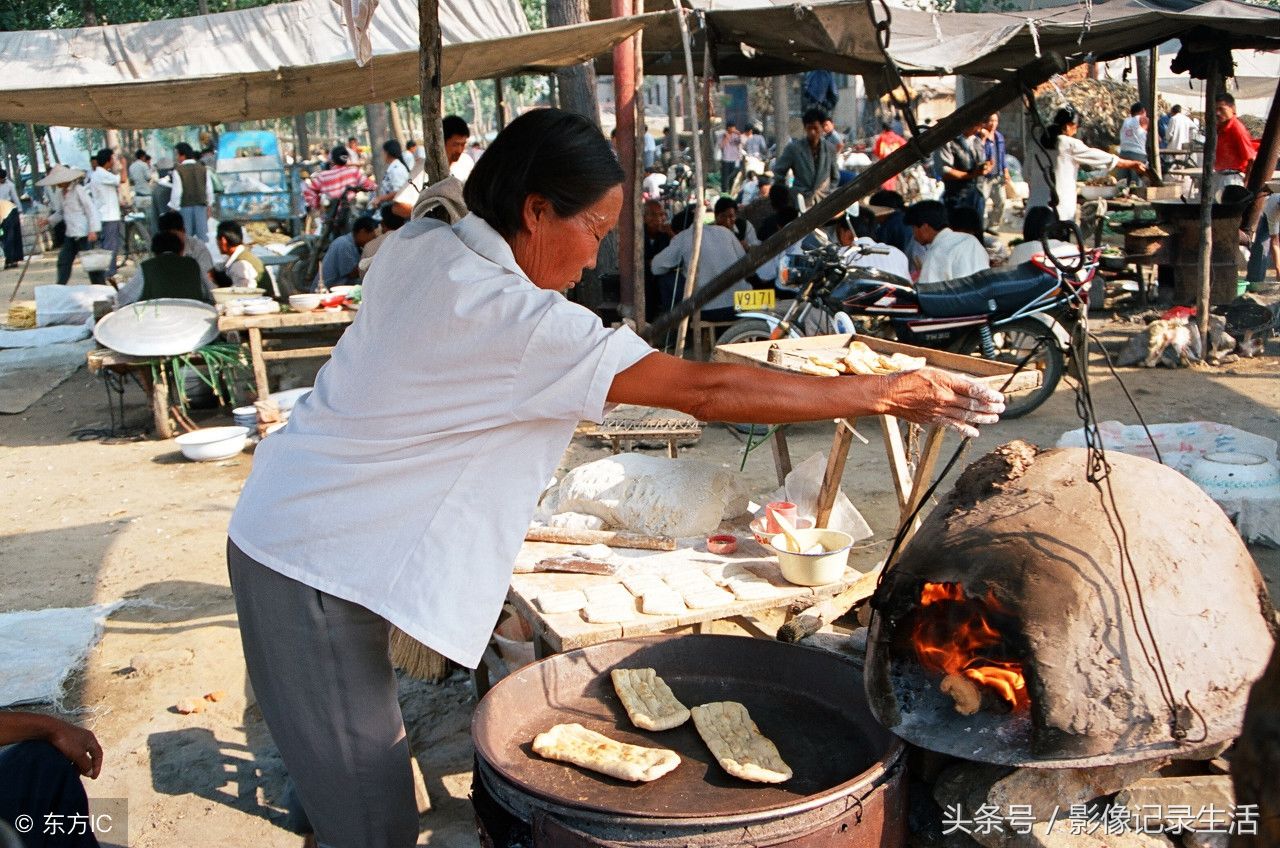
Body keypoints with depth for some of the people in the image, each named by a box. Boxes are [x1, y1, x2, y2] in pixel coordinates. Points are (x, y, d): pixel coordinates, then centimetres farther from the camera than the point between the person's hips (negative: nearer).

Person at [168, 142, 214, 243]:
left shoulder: (178, 171, -9)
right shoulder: (204, 169, 3)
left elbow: (176, 192, -11)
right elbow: (209, 189, 7)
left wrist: (173, 207, -2)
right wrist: (208, 205, 17)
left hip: (184, 206, -3)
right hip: (201, 205, 3)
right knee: (203, 235, 5)